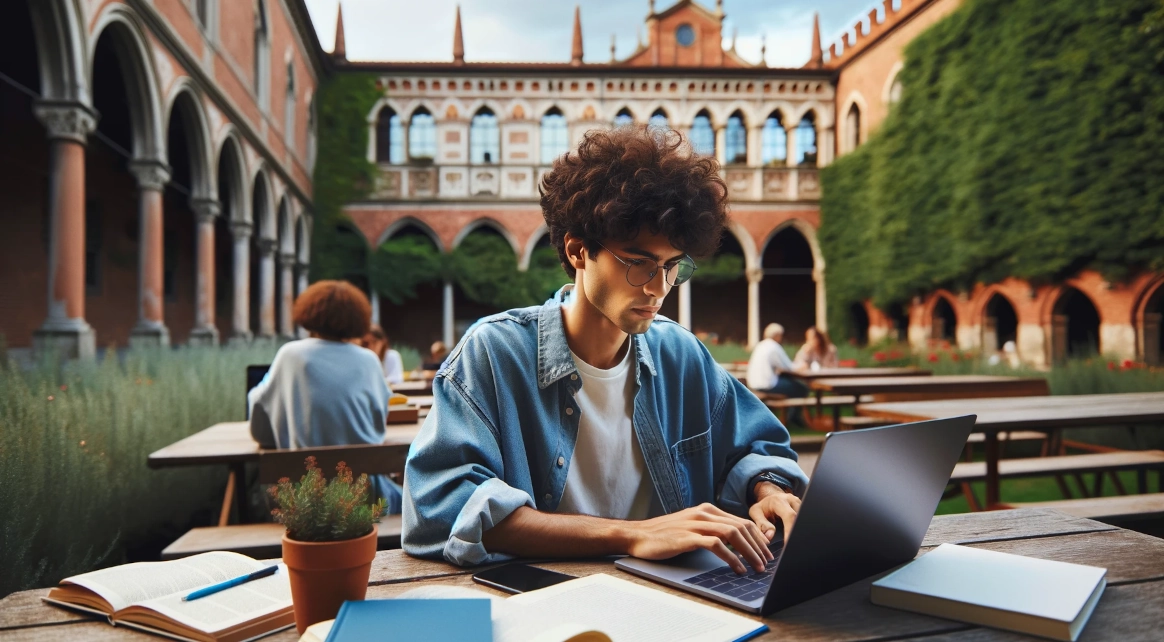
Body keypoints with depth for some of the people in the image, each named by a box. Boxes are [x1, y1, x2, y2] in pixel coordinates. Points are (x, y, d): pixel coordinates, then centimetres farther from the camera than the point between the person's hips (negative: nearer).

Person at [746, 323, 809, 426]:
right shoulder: (774, 347, -13)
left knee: (789, 379, 25)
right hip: (766, 385, -9)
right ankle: (794, 417, 19)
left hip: (753, 383, 9)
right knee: (802, 388, 1)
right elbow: (789, 368, -9)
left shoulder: (760, 345, 13)